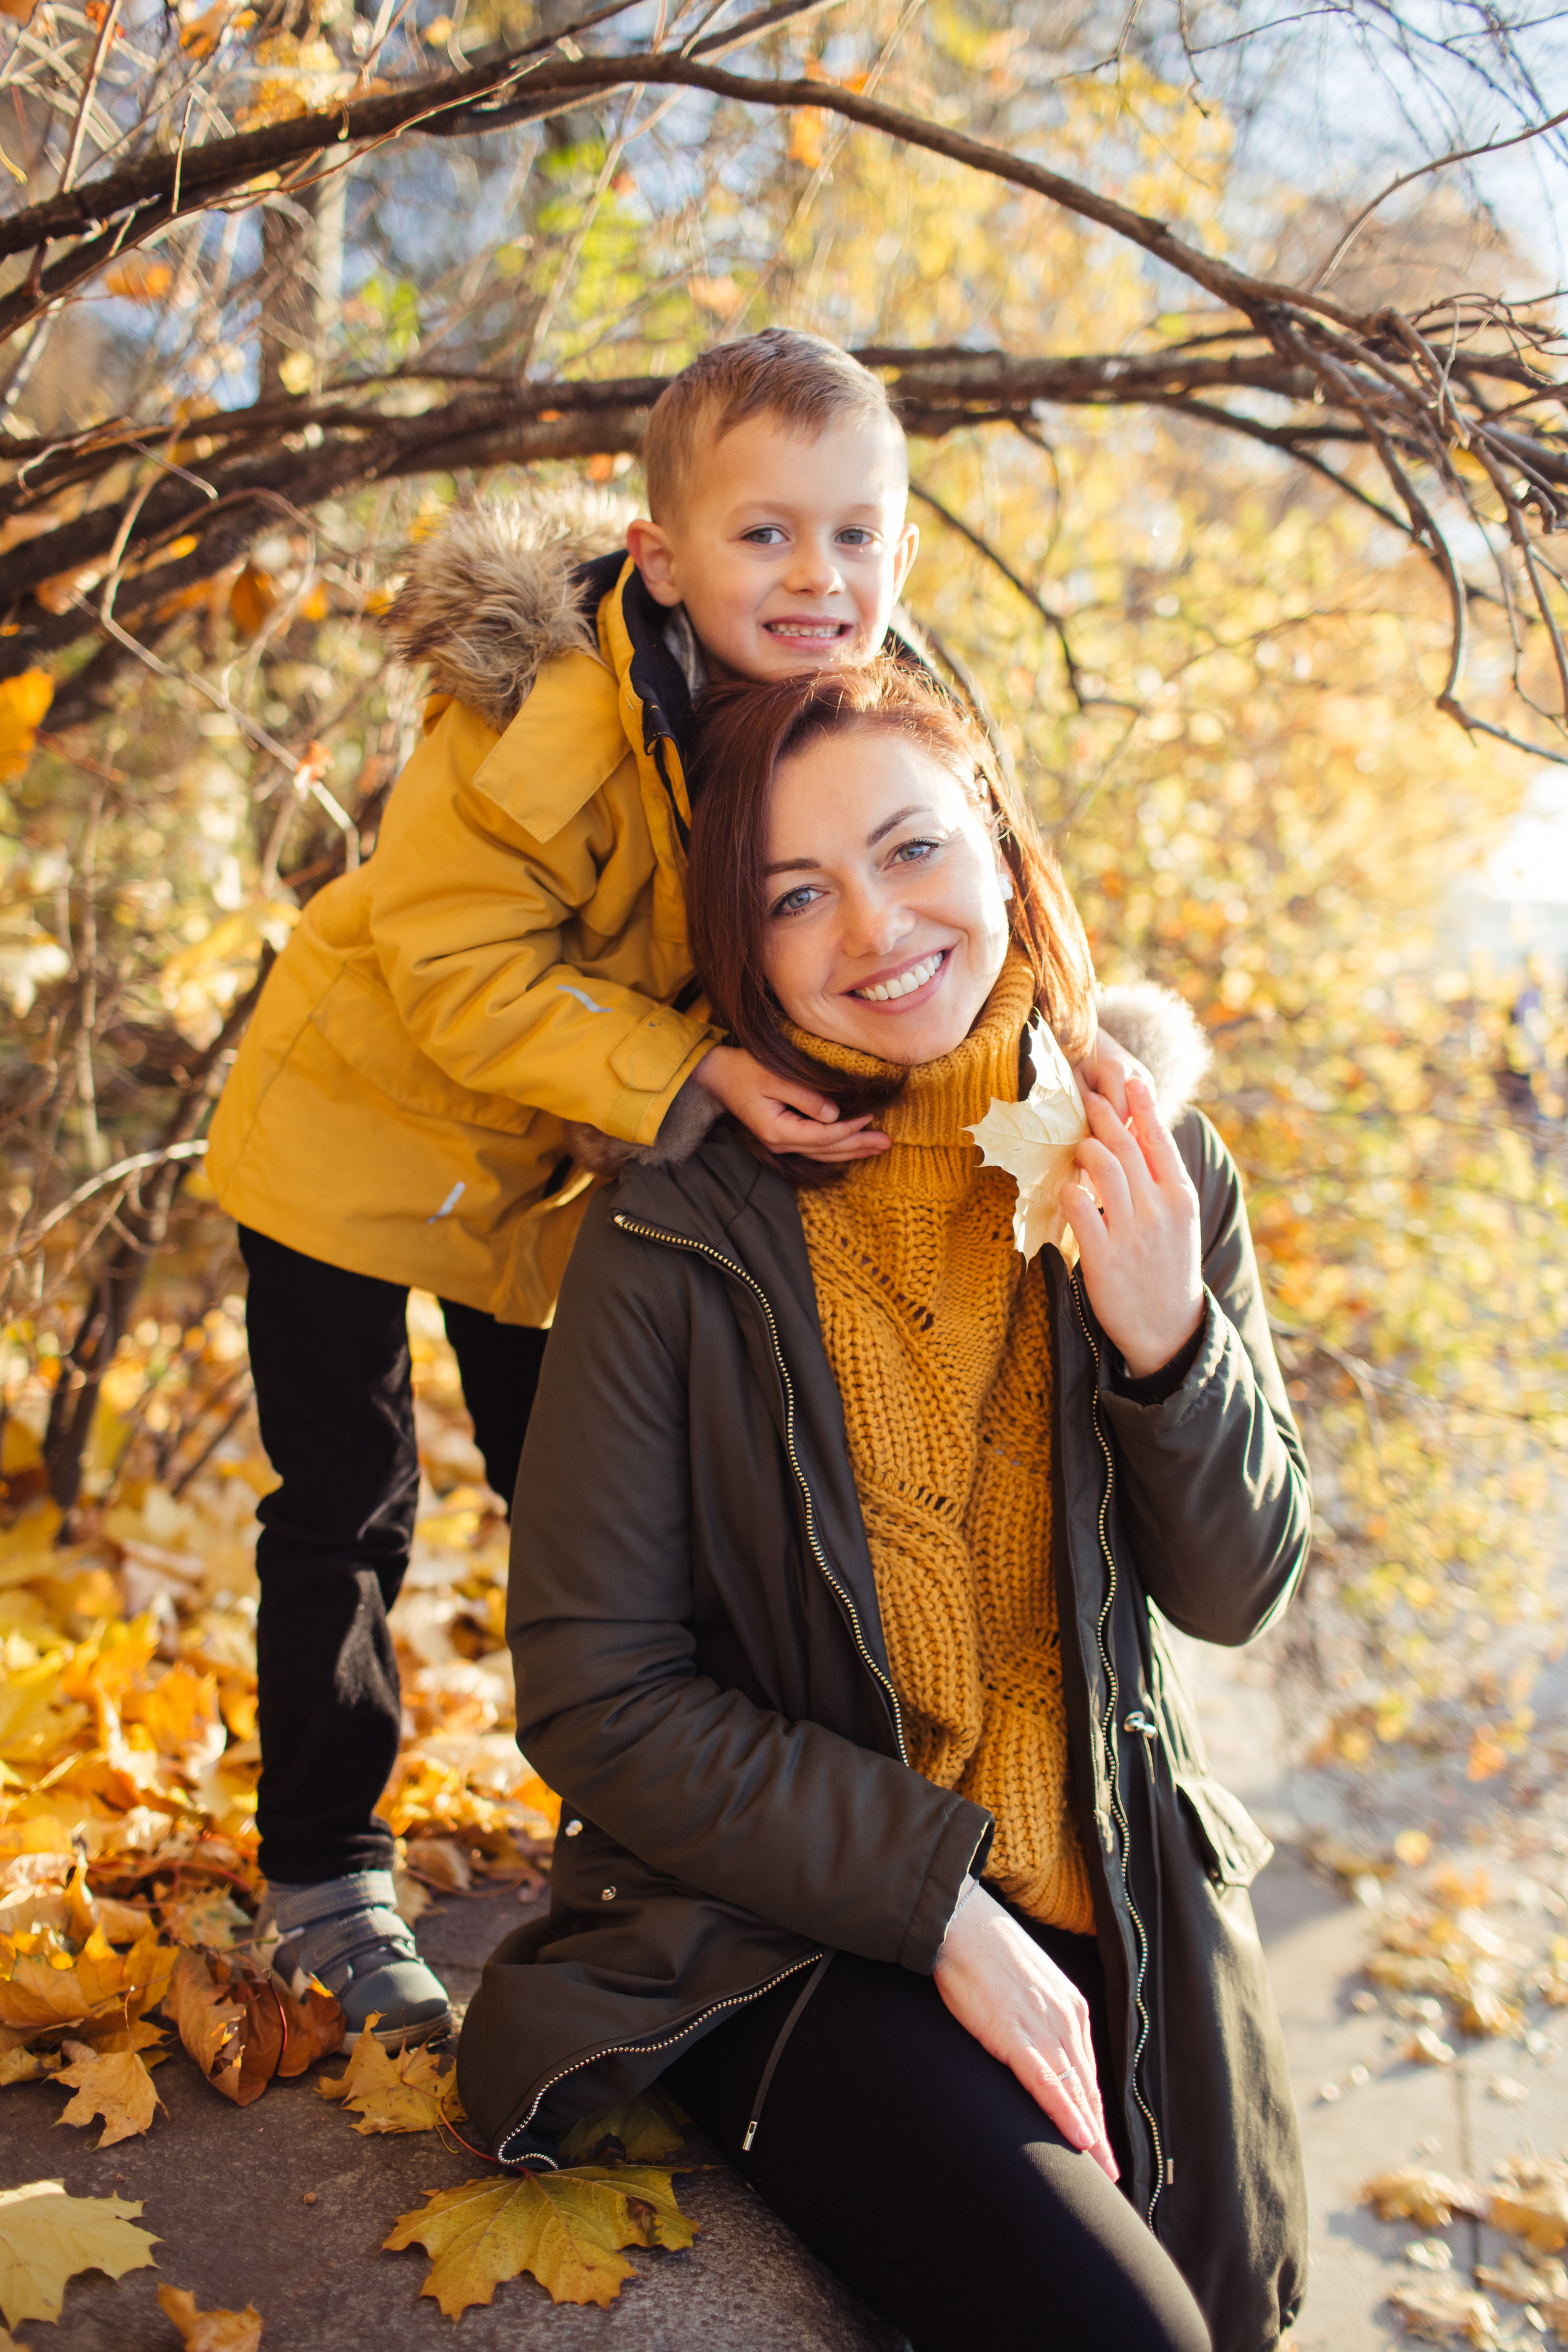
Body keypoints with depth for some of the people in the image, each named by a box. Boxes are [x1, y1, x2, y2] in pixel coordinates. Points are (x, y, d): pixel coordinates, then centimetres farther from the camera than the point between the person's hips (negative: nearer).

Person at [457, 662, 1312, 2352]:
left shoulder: (1148, 1171, -3)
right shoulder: (675, 1235, -15)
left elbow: (1235, 1594, 0)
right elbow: (593, 1697, -12)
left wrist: (1169, 1336, -19)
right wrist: (940, 1905, -17)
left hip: (1116, 1906, 4)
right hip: (796, 1931, -4)